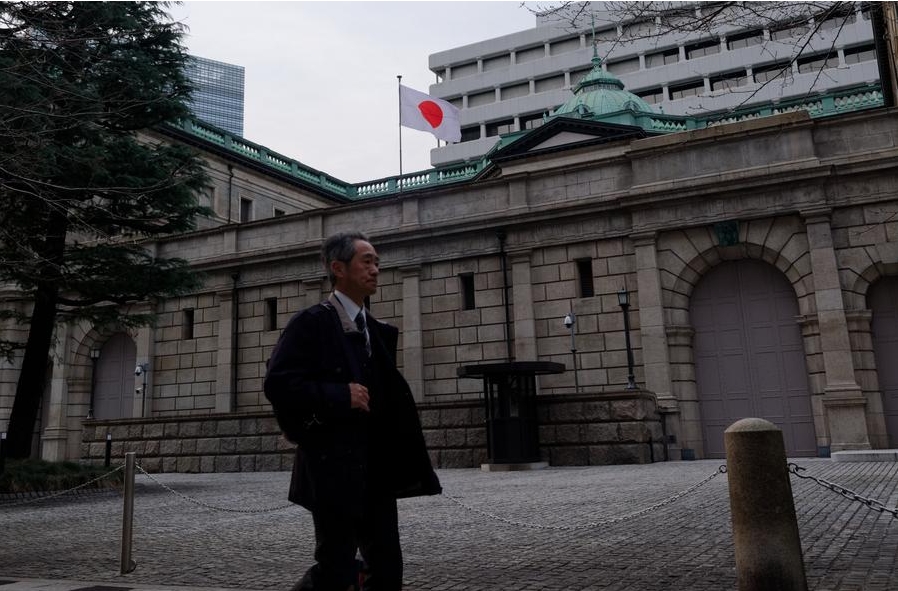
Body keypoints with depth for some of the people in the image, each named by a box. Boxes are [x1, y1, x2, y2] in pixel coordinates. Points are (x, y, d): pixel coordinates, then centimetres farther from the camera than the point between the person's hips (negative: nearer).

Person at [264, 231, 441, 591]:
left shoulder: (377, 331, 15)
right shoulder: (311, 323, -7)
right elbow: (277, 384, -15)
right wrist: (340, 395, -18)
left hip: (377, 469, 7)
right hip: (332, 468, -7)